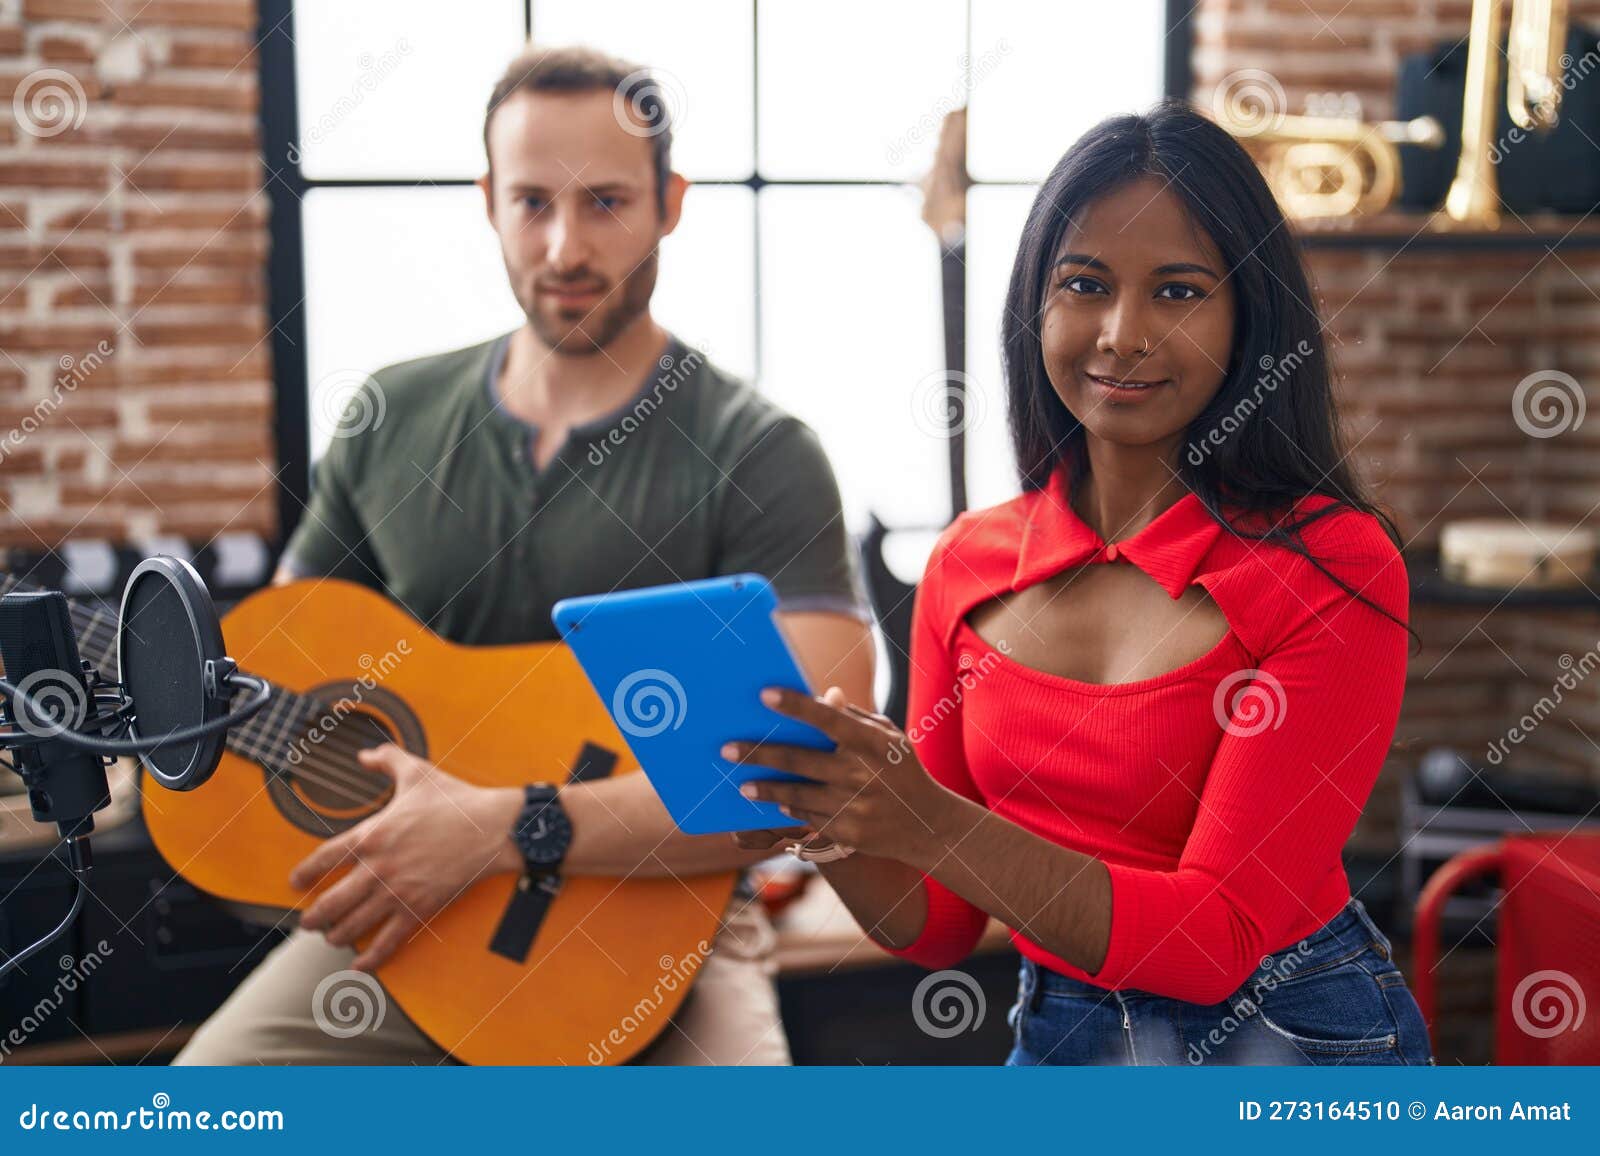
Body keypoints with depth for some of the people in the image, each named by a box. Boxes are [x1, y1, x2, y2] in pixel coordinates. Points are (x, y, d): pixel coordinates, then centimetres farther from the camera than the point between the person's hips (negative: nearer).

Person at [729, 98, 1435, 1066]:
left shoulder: (1332, 565, -15)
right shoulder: (970, 562, -1)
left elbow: (1220, 934, -19)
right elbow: (940, 928, 4)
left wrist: (928, 824, -28)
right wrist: (823, 819, -17)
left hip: (1290, 1045, -2)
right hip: (1058, 1034, 3)